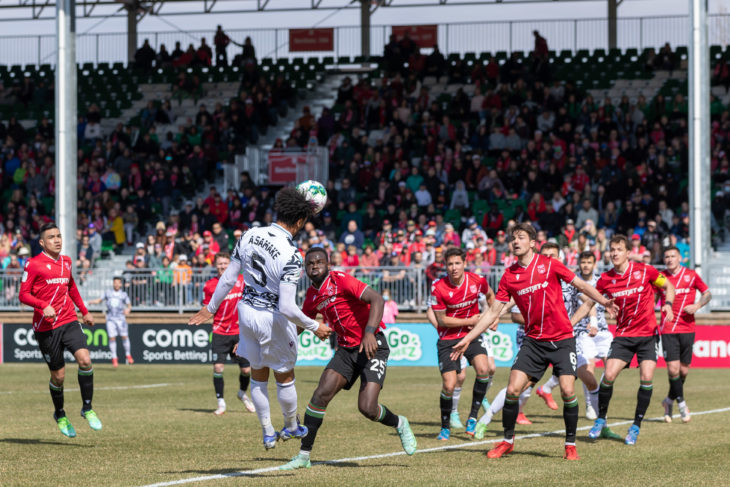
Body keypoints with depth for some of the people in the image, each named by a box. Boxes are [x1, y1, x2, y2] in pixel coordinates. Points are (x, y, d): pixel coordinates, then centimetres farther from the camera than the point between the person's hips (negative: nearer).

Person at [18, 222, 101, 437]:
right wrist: (43, 306, -24)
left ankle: (87, 409, -4)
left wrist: (84, 312, 31)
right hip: (46, 327, -4)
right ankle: (60, 415, 27)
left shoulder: (66, 262, 12)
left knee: (85, 360, -18)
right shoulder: (33, 265, -6)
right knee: (58, 375, 2)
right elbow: (23, 295, -8)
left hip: (69, 322, 4)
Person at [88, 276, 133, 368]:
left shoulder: (124, 294, 7)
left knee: (124, 336, -4)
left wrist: (128, 310, -13)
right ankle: (114, 359, 1)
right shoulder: (107, 293, 11)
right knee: (112, 338, -6)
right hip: (110, 319, 0)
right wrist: (93, 302, -5)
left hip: (121, 318, 0)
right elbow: (100, 300, 15)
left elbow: (129, 305, 9)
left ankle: (128, 355, 13)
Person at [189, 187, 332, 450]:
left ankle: (268, 433, 31)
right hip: (273, 318, -5)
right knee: (285, 376, 18)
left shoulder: (250, 235, -9)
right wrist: (314, 326, -13)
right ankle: (291, 427, 37)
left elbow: (228, 278, -1)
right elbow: (287, 307, -27)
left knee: (258, 374, 21)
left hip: (246, 309, 5)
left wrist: (210, 308, 13)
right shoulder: (291, 255, -25)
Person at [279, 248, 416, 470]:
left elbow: (377, 300, -24)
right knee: (321, 394, -12)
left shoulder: (340, 280, -14)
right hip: (346, 349, 6)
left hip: (372, 346, -6)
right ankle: (304, 456, -4)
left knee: (367, 408, -17)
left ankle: (399, 424, 17)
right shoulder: (312, 296, 8)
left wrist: (369, 333, -35)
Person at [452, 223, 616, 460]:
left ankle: (570, 444, 4)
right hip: (533, 340, 3)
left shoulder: (549, 265, -4)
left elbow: (582, 285, 4)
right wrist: (467, 339, 4)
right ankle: (507, 441, 11)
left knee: (567, 391, -13)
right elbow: (493, 312, 7)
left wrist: (604, 301, -11)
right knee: (513, 389, -8)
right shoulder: (509, 276, 3)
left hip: (562, 338, -2)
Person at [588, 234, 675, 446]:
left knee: (646, 378, -13)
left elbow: (668, 286, 7)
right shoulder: (606, 279, -2)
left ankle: (636, 426, 2)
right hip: (623, 335, 1)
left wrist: (668, 305, -11)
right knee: (608, 375, -12)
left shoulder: (644, 271, -7)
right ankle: (600, 420, 10)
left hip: (648, 333, -1)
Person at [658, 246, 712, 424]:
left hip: (687, 328, 1)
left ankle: (670, 400, 25)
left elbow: (707, 293, 11)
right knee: (673, 368, -12)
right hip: (668, 329, -1)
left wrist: (697, 305, -8)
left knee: (683, 369, 3)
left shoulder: (691, 275, 3)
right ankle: (681, 403, 5)